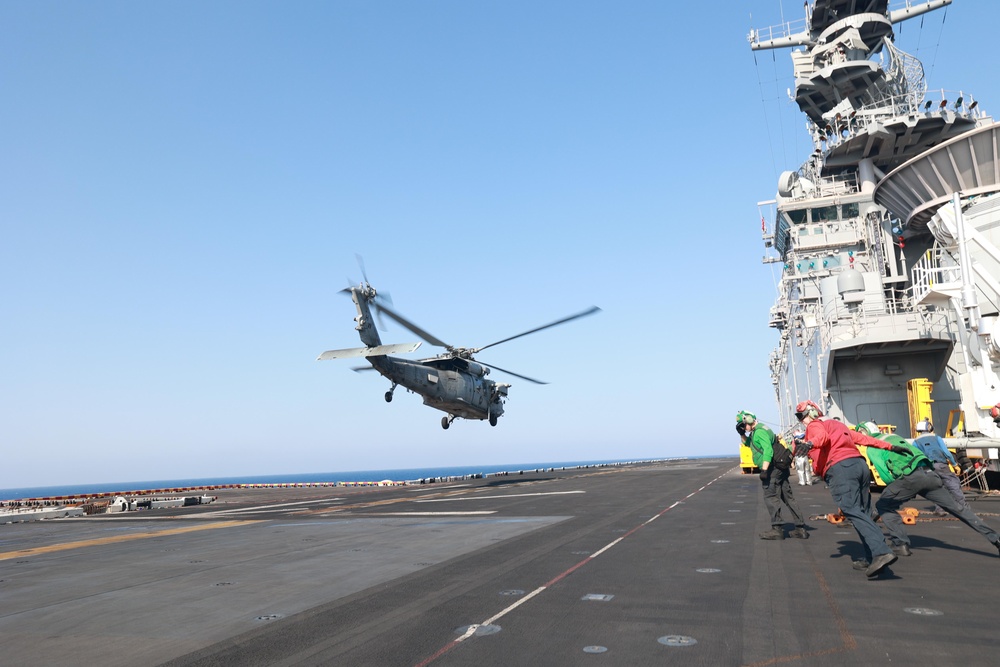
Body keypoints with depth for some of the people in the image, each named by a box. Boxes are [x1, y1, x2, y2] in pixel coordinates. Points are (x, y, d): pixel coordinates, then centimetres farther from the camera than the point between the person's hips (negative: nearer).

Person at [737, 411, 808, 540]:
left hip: (774, 467, -10)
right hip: (780, 467, 10)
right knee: (788, 497, 10)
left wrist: (764, 469, -27)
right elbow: (747, 443, 38)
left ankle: (778, 529, -11)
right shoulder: (756, 432, 21)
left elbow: (768, 450, -23)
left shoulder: (759, 431, -11)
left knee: (770, 496, -9)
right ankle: (800, 528, 12)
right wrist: (743, 434, 19)